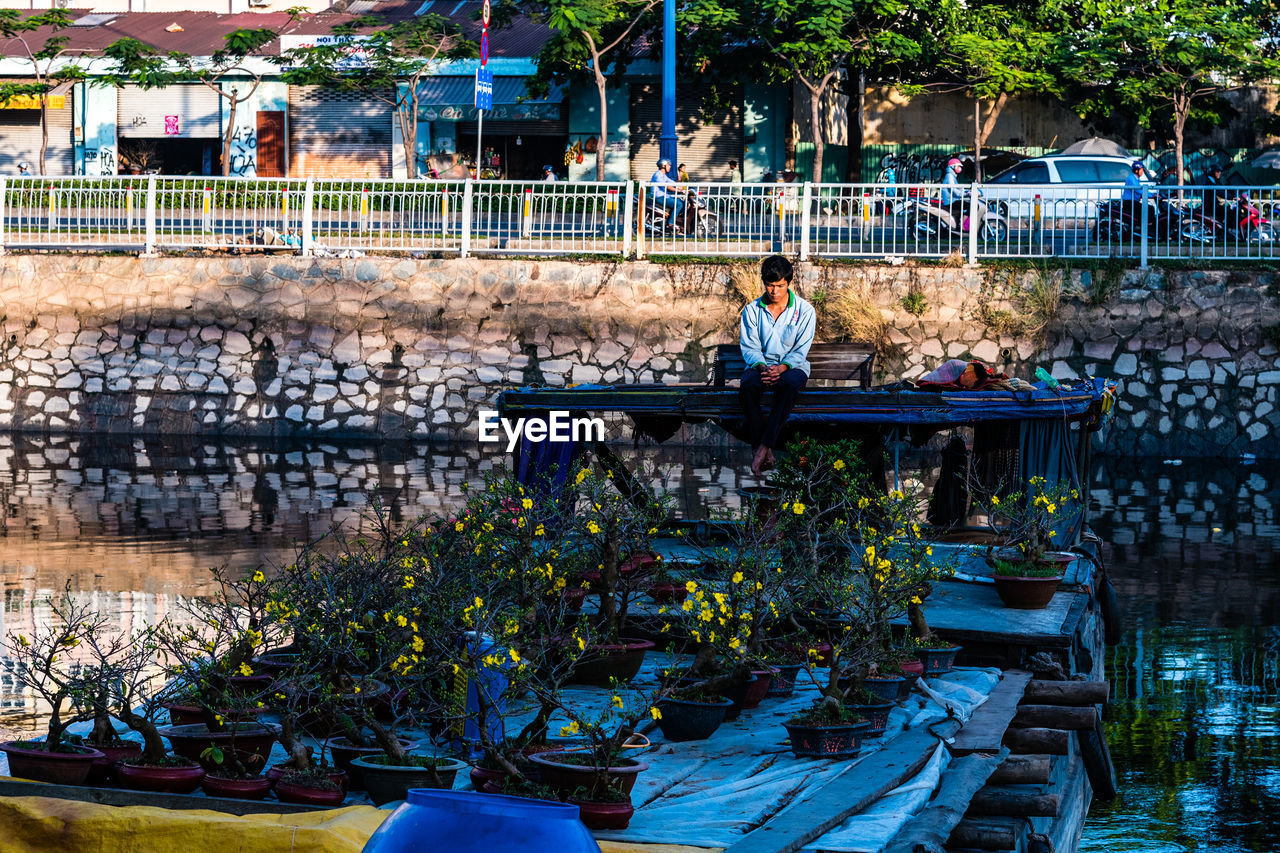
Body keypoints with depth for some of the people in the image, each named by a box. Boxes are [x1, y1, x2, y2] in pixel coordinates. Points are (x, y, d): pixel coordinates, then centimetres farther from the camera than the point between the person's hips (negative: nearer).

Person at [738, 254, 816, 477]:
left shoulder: (804, 310, 0)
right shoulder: (752, 310, 5)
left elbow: (801, 350, -5)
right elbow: (749, 347, 2)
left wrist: (781, 368, -23)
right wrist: (762, 367, -19)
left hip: (792, 366, -1)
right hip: (761, 365, 1)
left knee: (790, 384, -39)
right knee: (748, 386, -36)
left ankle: (763, 447, -42)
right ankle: (764, 452, -37)